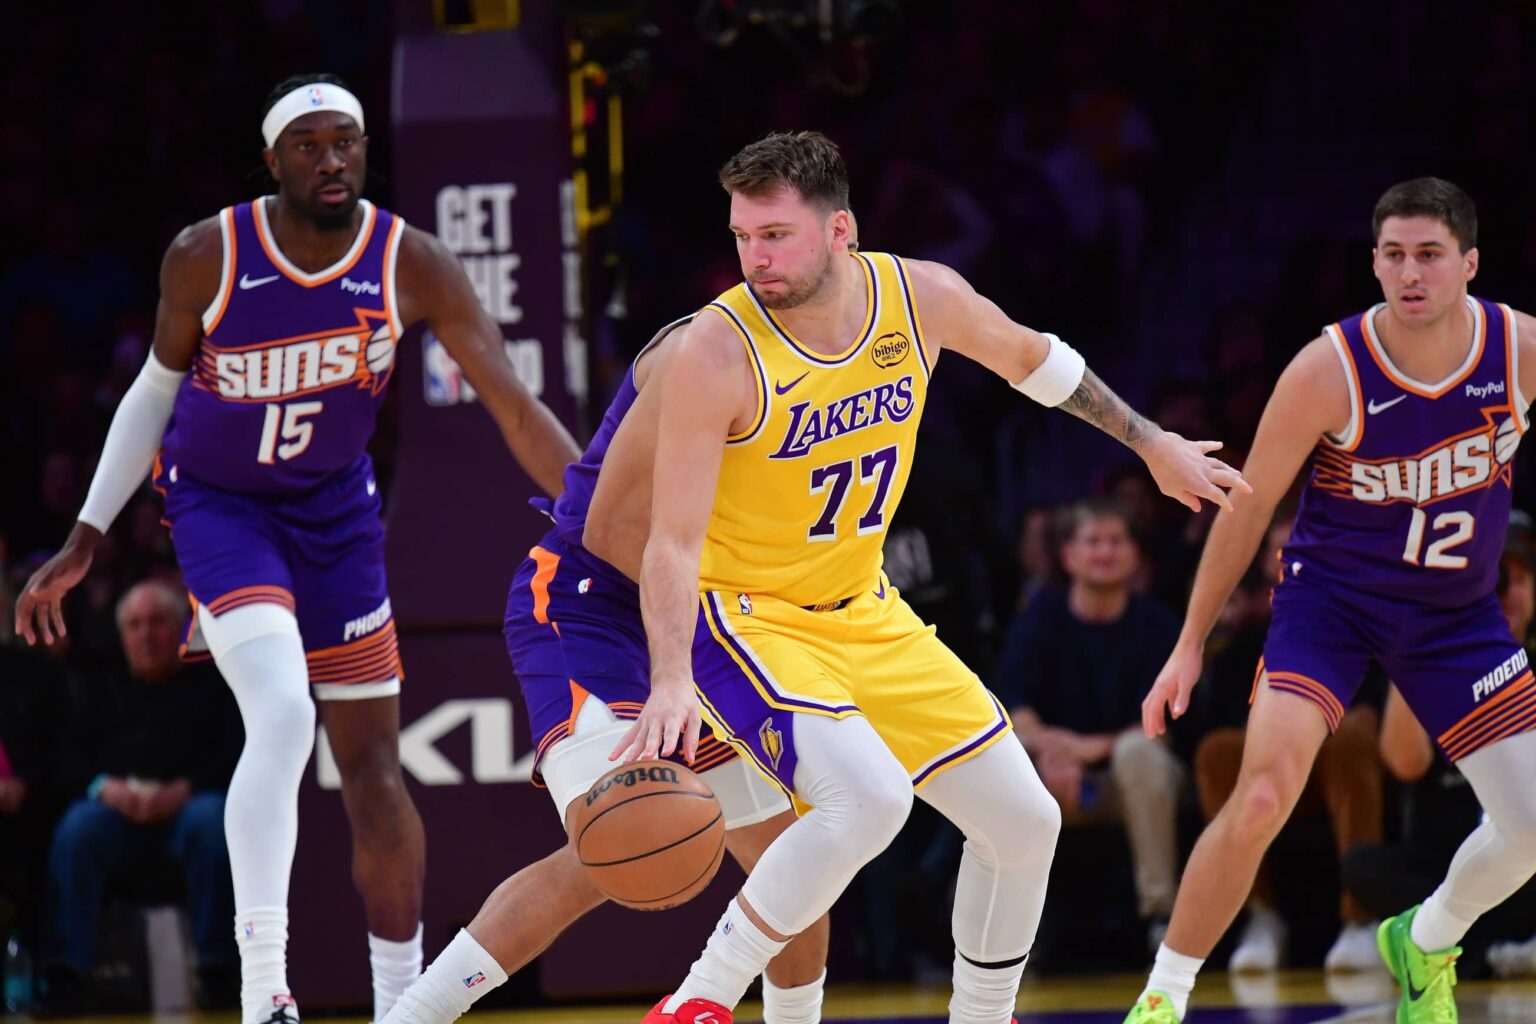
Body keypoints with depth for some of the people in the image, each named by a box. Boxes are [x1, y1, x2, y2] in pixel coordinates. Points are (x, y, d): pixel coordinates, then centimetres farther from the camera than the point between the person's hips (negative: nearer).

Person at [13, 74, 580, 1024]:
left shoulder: (413, 265, -16)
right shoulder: (206, 258, -18)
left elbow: (517, 409, -18)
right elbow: (158, 390, -1)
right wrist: (84, 542, 1)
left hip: (336, 509, 3)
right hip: (220, 505, -3)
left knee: (375, 769, 5)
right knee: (283, 713, -26)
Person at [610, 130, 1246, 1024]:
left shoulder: (921, 298, -9)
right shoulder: (716, 352, -24)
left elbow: (1029, 357, 13)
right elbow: (673, 541, -24)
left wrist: (1151, 443, 23)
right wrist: (671, 682, -38)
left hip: (864, 609, 6)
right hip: (745, 616, -6)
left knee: (1025, 822, 6)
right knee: (869, 797, -31)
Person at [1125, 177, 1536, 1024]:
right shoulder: (1328, 371, -21)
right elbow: (1247, 507, -9)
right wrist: (1190, 645, -5)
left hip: (1456, 610, 4)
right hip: (1331, 596, -3)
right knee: (1262, 798, -22)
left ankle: (1425, 944, 30)